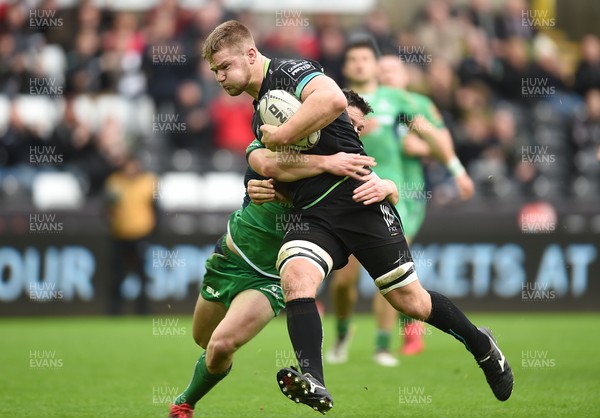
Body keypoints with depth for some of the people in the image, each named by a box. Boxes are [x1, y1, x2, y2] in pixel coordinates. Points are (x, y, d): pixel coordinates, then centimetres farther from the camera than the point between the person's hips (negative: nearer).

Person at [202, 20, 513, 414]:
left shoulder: (289, 71, -6)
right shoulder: (260, 114, 23)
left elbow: (334, 99, -27)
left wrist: (282, 136, -18)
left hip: (357, 198, -7)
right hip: (313, 216, 7)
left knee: (411, 301, 1)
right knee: (295, 277, -25)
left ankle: (480, 343, 29)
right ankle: (314, 383, -41)